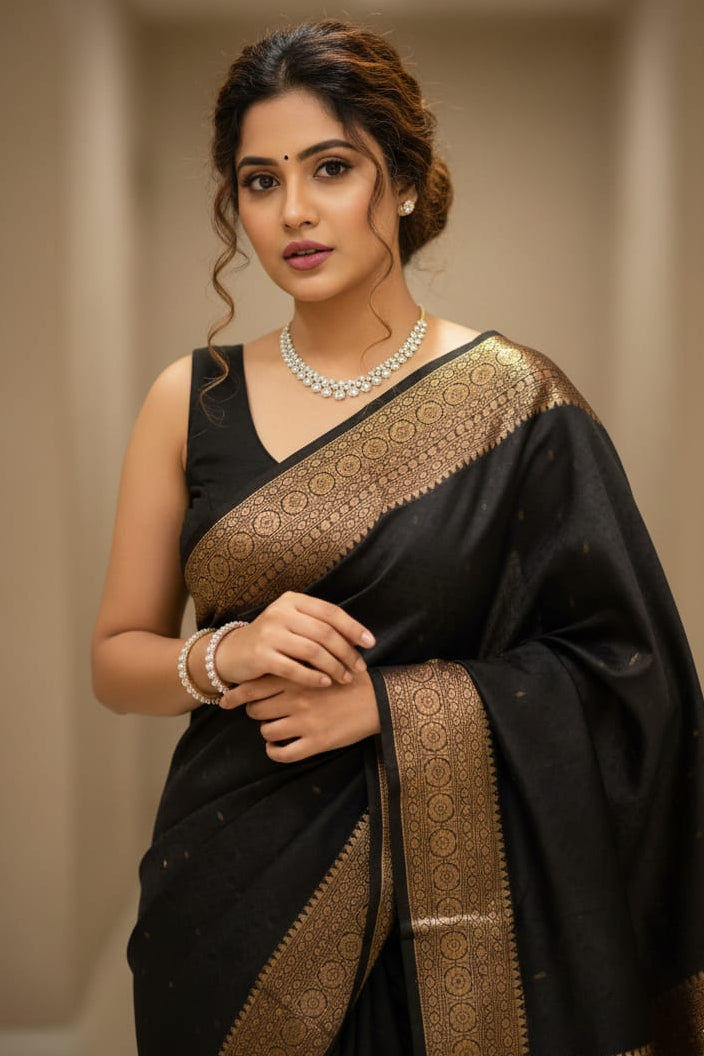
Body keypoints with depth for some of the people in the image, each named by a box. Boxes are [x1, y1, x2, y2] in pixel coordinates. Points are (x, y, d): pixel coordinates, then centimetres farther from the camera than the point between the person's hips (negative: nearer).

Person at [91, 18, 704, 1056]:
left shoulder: (511, 401, -6)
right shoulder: (192, 401, 1)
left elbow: (619, 670, -6)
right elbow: (117, 659, 5)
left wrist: (385, 702, -15)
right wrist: (226, 655, -15)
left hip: (450, 889, -2)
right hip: (236, 886, 2)